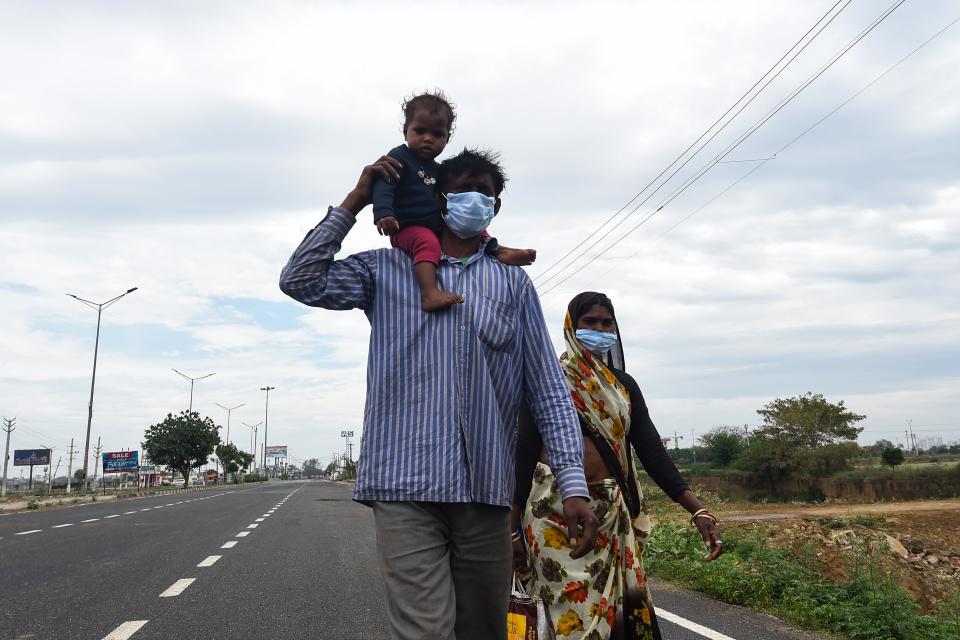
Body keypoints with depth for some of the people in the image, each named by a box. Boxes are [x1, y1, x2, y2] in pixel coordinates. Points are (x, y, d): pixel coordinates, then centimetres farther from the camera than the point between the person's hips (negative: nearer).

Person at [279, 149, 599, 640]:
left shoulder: (513, 283, 13)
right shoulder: (388, 270, 12)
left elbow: (549, 390, 8)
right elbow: (300, 281, 0)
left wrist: (573, 484, -2)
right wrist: (356, 200, 3)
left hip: (487, 492, 2)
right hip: (406, 488, -2)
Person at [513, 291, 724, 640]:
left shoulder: (624, 384, 12)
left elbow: (652, 450, 6)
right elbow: (524, 453, -2)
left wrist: (698, 510, -4)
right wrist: (514, 529, -5)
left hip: (612, 515, 4)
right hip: (556, 510, -4)